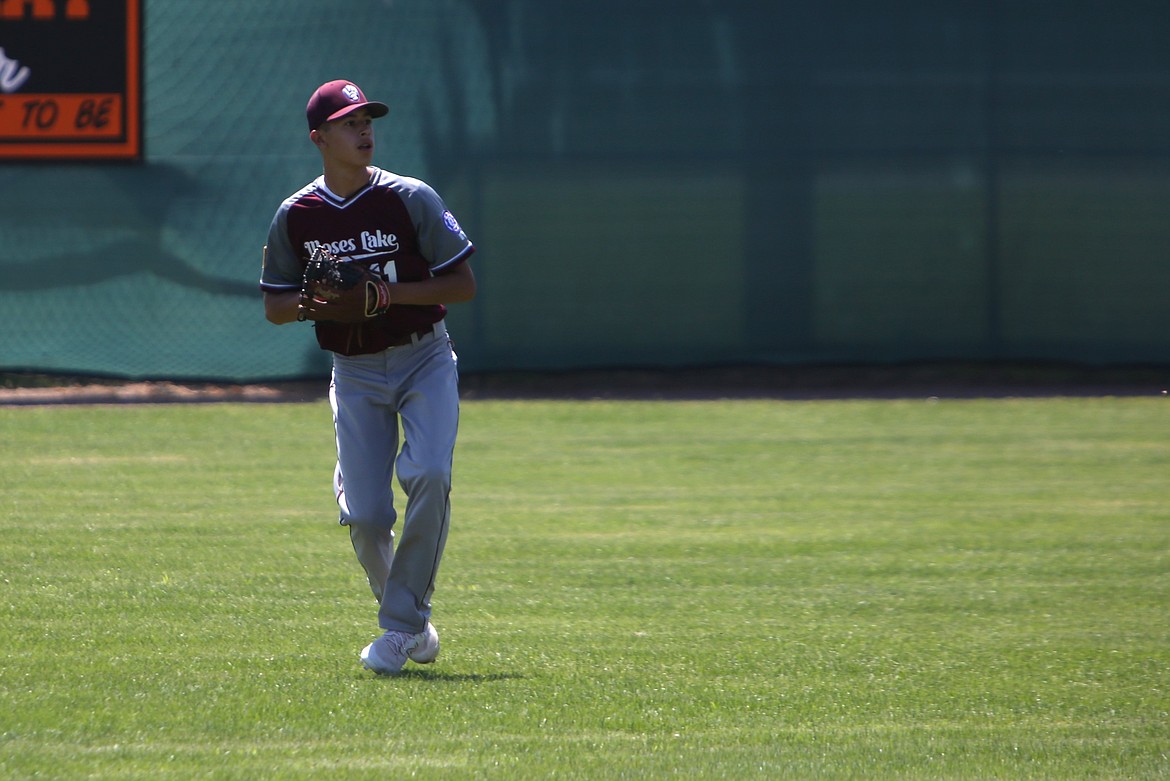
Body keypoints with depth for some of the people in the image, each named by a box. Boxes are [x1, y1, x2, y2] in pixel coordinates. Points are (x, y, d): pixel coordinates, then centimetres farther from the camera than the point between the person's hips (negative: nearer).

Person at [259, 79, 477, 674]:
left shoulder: (410, 199, -8)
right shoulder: (295, 217, -1)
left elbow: (462, 285, -7)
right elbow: (273, 307, 8)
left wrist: (387, 293, -20)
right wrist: (303, 305, -16)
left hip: (425, 361, -2)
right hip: (355, 373, 2)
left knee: (428, 475, -25)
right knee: (364, 514, -7)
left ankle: (401, 625, -15)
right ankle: (411, 621, 20)